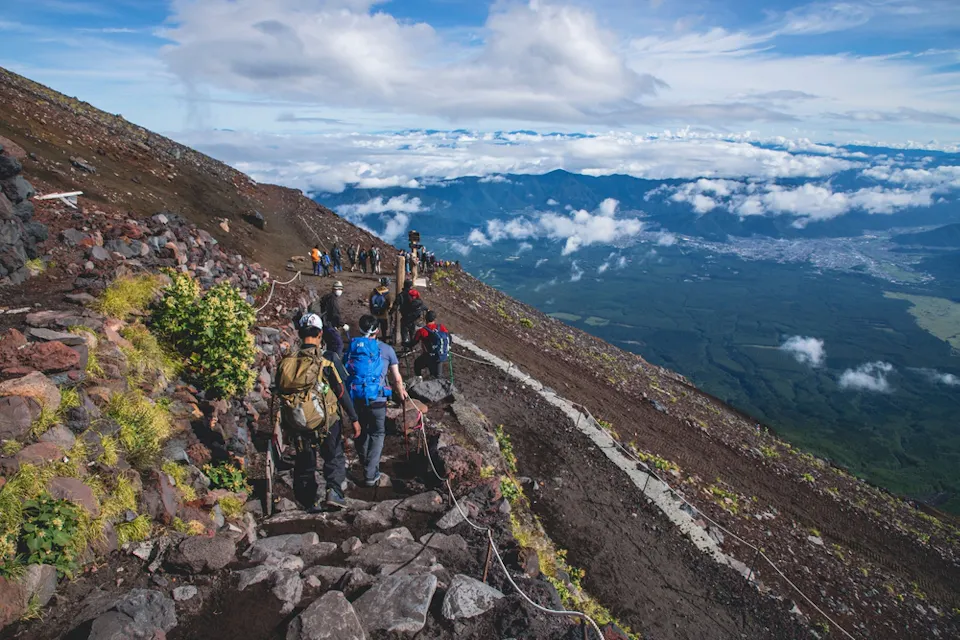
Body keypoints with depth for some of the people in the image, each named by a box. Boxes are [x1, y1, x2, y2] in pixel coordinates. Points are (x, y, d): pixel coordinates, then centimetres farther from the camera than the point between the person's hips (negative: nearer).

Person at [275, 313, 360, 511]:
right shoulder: (325, 363, -16)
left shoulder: (285, 363, -3)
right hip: (326, 421, -4)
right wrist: (354, 419, -3)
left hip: (297, 425, 4)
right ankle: (334, 491, -2)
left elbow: (279, 394, 7)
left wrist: (282, 424, 20)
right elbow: (342, 392, -12)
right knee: (335, 458, 14)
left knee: (304, 462, 18)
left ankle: (310, 502, 26)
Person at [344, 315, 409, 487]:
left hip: (354, 398, 3)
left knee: (361, 432, 20)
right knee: (377, 434, 10)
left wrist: (347, 397, 22)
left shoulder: (351, 347, 5)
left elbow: (345, 373, 9)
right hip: (376, 399, -3)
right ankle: (371, 475, 6)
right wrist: (401, 393, 21)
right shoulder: (386, 349, -2)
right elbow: (397, 379, 2)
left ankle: (365, 465, 39)